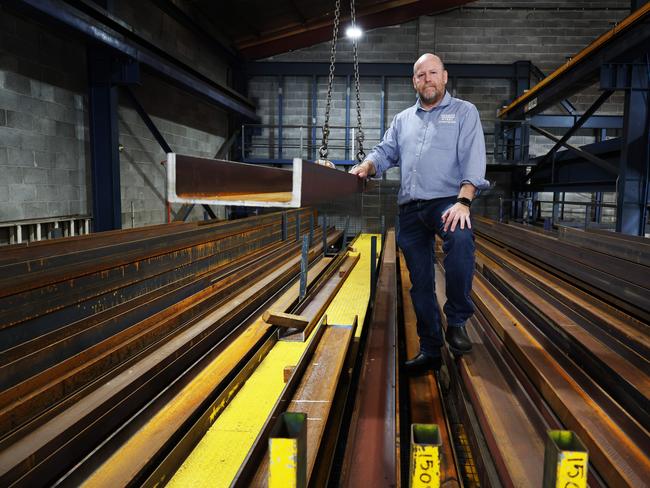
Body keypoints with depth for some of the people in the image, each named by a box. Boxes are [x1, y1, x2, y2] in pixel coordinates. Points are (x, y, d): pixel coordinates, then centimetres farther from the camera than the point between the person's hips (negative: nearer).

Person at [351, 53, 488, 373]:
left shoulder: (464, 112, 7)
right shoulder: (403, 119, 21)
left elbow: (473, 160, -6)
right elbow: (385, 152, 16)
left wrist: (463, 201, -21)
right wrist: (367, 166, -8)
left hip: (446, 201, -4)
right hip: (410, 208, 5)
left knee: (460, 239, -37)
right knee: (420, 284, 7)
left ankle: (457, 320, -18)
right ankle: (430, 351, 19)